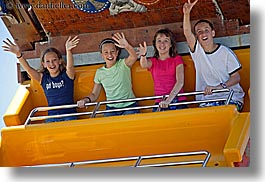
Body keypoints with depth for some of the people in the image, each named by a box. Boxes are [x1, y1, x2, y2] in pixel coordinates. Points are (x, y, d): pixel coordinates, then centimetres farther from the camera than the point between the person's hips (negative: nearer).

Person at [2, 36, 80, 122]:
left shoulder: (67, 75, 2)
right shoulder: (42, 78, 8)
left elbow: (70, 66, -20)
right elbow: (28, 68, -7)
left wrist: (68, 51, -42)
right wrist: (18, 54, -26)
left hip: (69, 115, -2)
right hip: (52, 117, 3)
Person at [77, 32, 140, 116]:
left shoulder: (123, 64, -1)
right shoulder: (99, 72, 8)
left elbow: (134, 57, -23)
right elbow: (94, 94, 13)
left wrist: (127, 46, -43)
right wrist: (86, 99, -9)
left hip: (129, 107, -2)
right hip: (111, 109, 3)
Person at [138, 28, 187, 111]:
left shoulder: (177, 59, 8)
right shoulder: (153, 61, 14)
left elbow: (180, 82, -6)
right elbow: (144, 65, -11)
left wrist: (168, 100, -21)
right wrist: (143, 56, -35)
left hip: (178, 103, -1)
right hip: (160, 104, 1)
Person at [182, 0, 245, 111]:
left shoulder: (226, 52, 2)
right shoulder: (197, 51, 7)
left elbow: (236, 77, 0)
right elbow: (187, 32, -9)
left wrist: (219, 87, -19)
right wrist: (186, 14, -27)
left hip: (231, 98, -2)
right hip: (207, 100, 2)